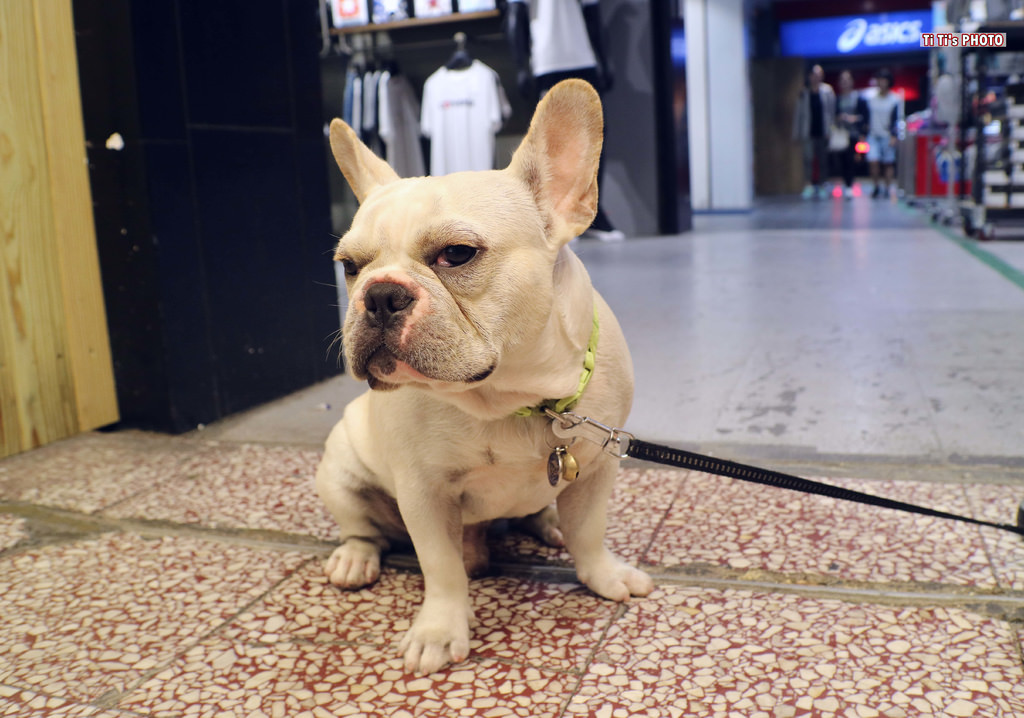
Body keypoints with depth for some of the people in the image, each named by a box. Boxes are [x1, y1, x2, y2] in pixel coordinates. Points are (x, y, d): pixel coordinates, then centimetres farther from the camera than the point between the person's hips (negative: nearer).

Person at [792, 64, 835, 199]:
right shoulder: (804, 93, 5)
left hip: (823, 132, 0)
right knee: (808, 158, -11)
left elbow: (832, 111, 3)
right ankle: (808, 185, -10)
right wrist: (797, 133, 5)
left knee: (823, 160, 7)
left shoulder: (827, 91, 2)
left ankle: (821, 186, 16)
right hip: (808, 132, 0)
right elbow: (798, 113, 8)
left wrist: (831, 129, -3)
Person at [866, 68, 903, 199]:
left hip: (888, 136, -2)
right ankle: (877, 186, 6)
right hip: (874, 135, 2)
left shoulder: (895, 100, -3)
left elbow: (897, 119, -5)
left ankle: (886, 189, 15)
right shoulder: (872, 99, 8)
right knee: (873, 162, -10)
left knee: (889, 163, 4)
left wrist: (894, 136, -12)